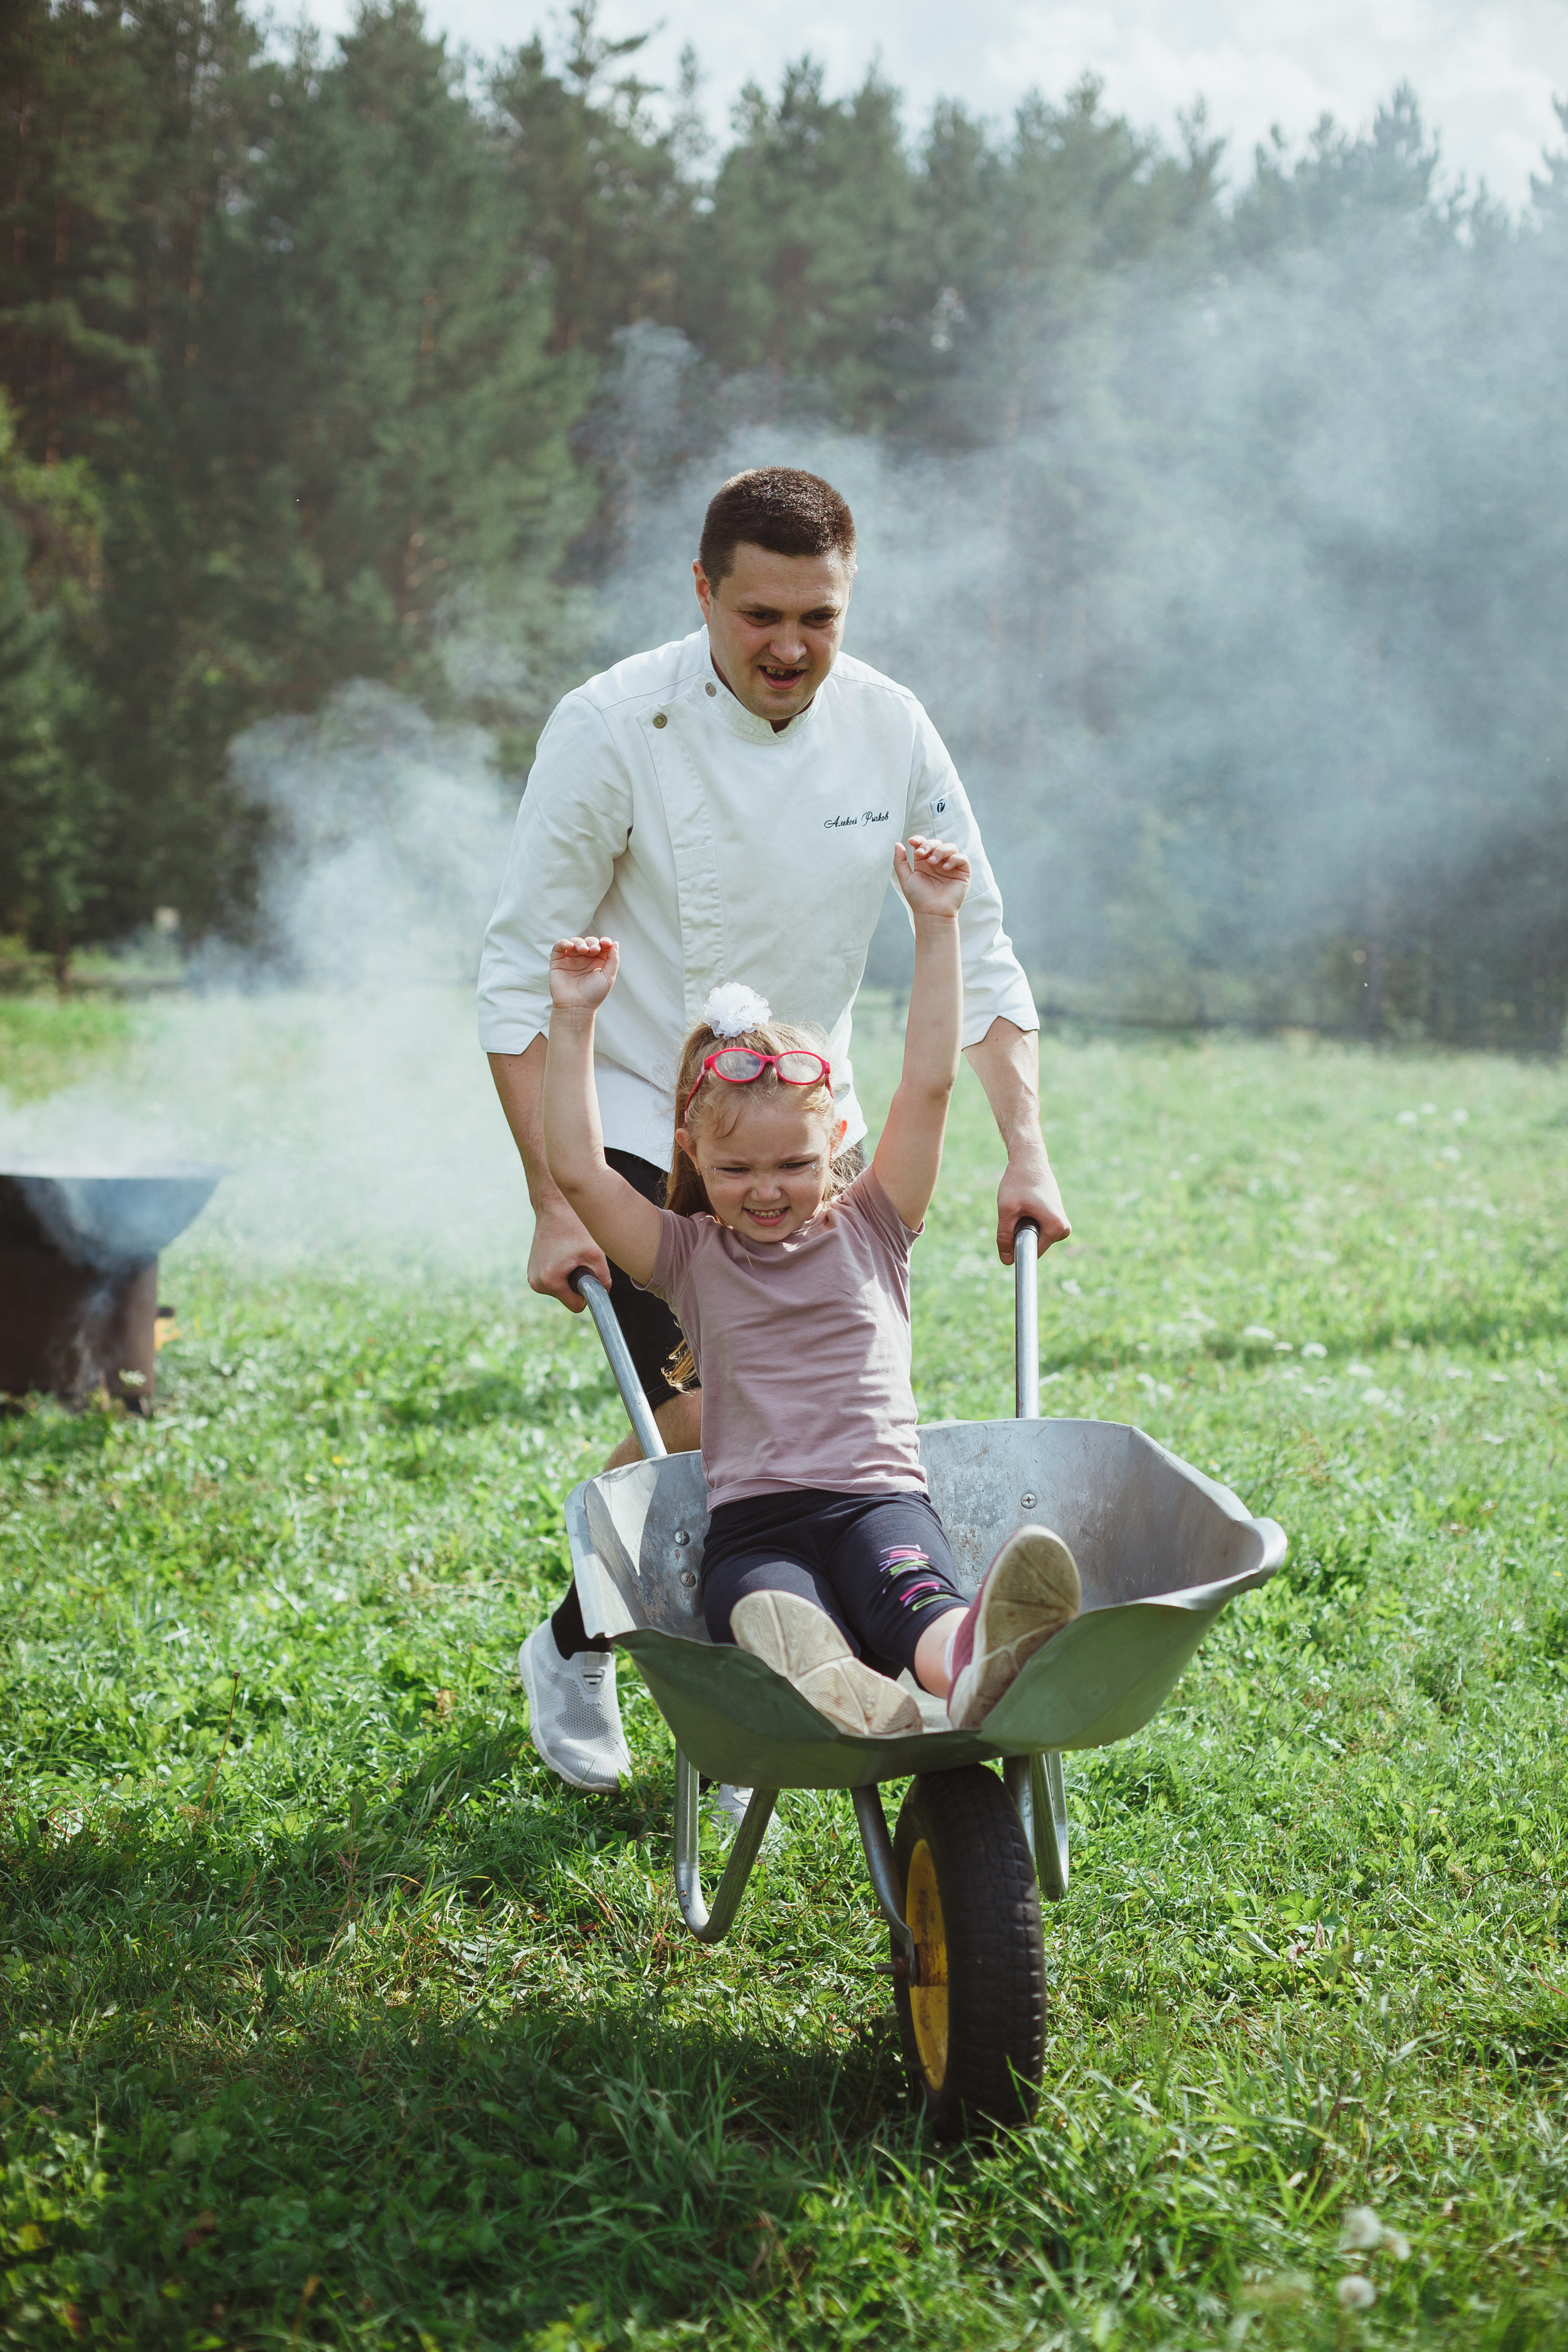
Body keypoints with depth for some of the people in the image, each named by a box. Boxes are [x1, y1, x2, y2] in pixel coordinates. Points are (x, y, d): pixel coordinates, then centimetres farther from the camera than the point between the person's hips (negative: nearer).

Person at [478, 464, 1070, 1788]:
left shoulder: (887, 728, -7)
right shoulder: (615, 730, -19)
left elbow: (978, 950, -1)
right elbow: (523, 977, -15)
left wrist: (1027, 1151, -12)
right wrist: (554, 1203, -21)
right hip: (638, 1136, -4)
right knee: (700, 1427, -14)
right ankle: (575, 1651, 14)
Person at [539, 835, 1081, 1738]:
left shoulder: (871, 1226, 17)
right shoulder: (688, 1255, 17)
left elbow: (929, 1086, 7)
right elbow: (578, 1170, 3)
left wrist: (937, 926, 2)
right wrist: (575, 1022, -1)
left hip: (878, 1498, 0)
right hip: (753, 1524, 0)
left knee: (915, 1599, -37)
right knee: (771, 1617, -38)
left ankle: (974, 1662, -71)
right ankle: (833, 1697, -71)